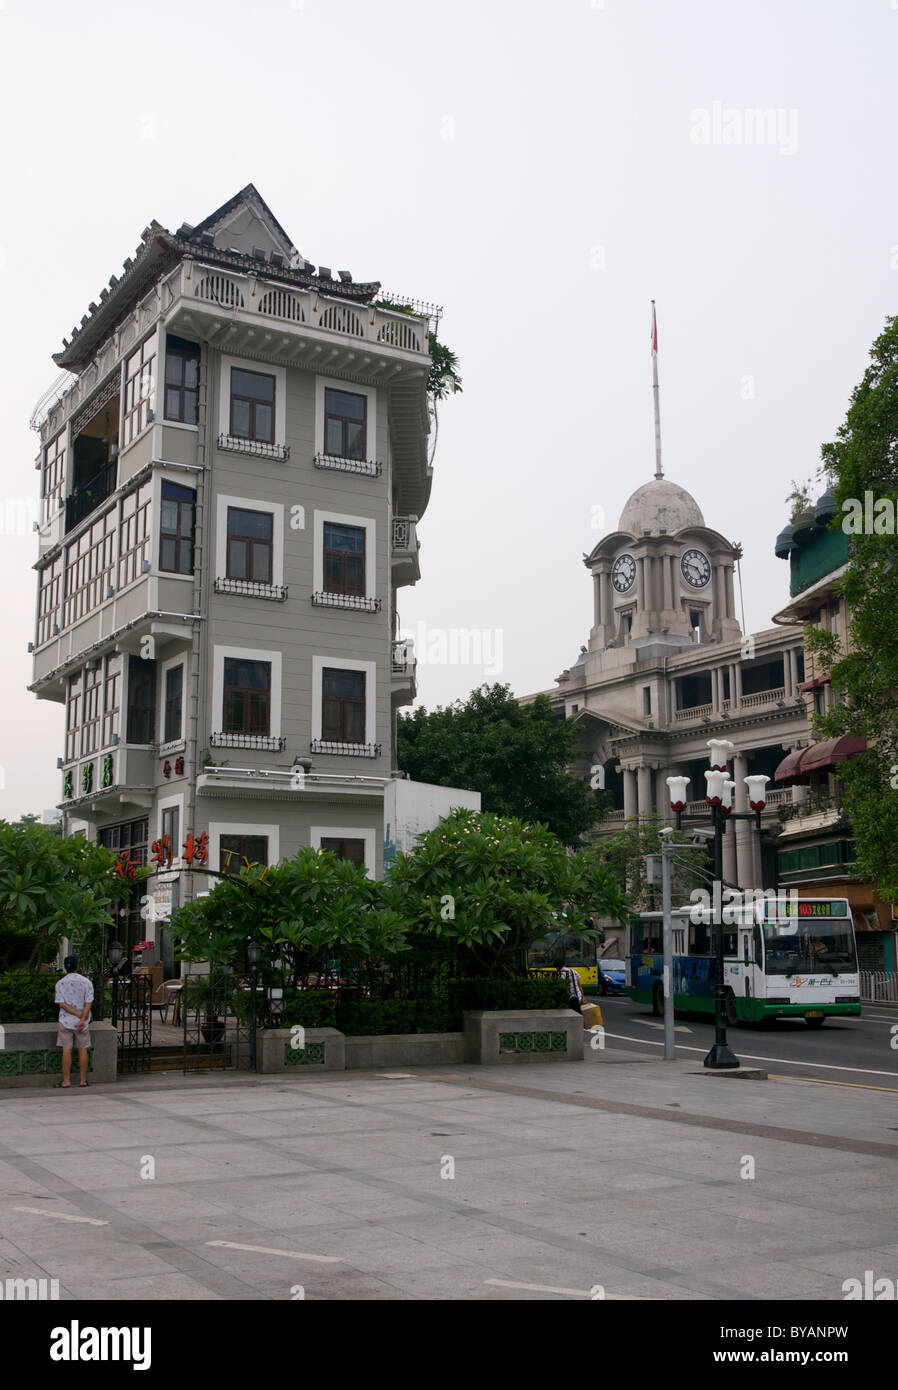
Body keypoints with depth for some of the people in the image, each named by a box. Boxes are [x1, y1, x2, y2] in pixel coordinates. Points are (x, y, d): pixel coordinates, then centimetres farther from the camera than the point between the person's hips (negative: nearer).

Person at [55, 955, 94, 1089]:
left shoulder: (60, 983, -1)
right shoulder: (86, 982, -2)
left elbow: (62, 1004, -9)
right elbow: (88, 1003, -10)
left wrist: (78, 1014, -10)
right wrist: (82, 1018, -13)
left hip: (66, 1021, -1)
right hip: (82, 1022, 1)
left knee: (66, 1051, 1)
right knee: (82, 1050, 7)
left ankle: (66, 1081, 1)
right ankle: (83, 1080, 12)